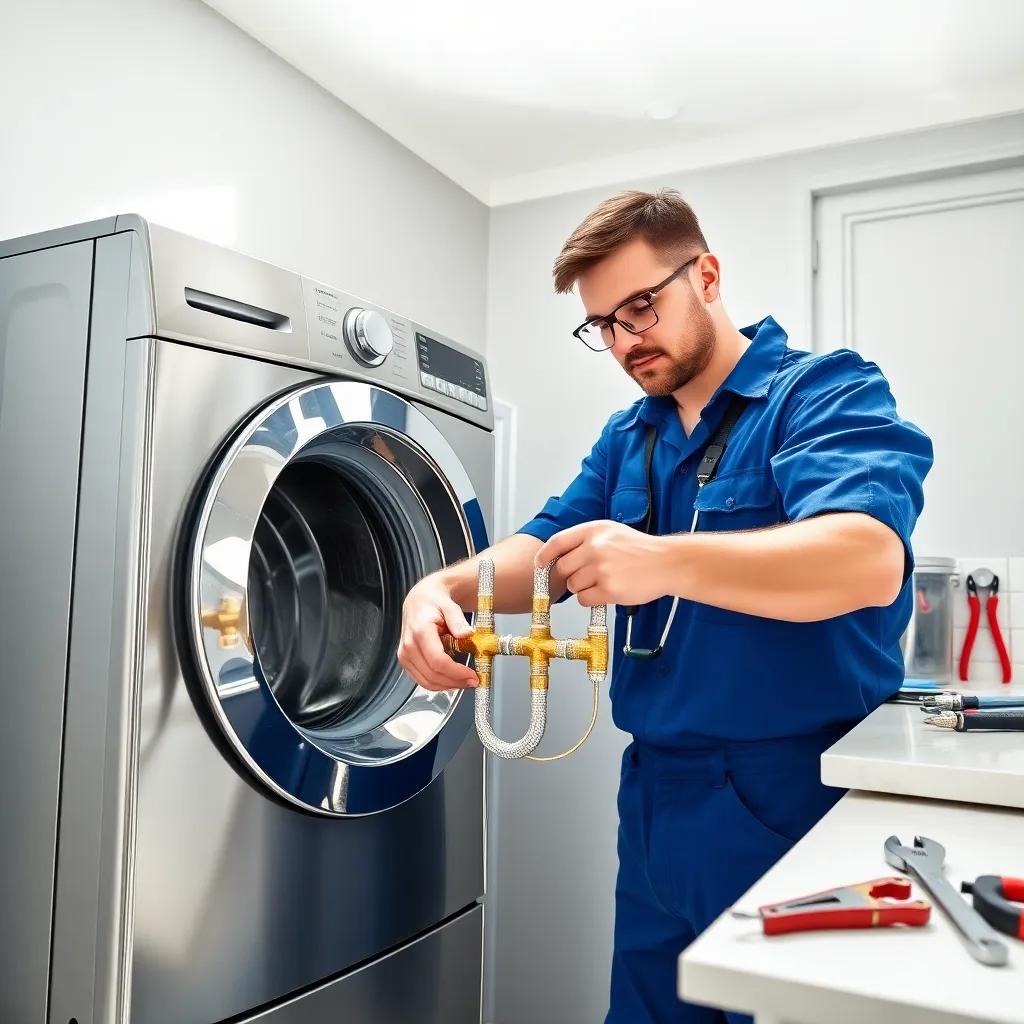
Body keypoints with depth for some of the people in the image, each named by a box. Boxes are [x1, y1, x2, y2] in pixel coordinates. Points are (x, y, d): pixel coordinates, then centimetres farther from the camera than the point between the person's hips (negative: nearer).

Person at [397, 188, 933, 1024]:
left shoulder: (829, 392, -11)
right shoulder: (626, 438, 10)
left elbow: (869, 559, -27)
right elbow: (544, 549, 6)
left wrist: (663, 561, -40)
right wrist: (444, 587, -15)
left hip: (800, 798, -6)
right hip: (657, 801, 7)